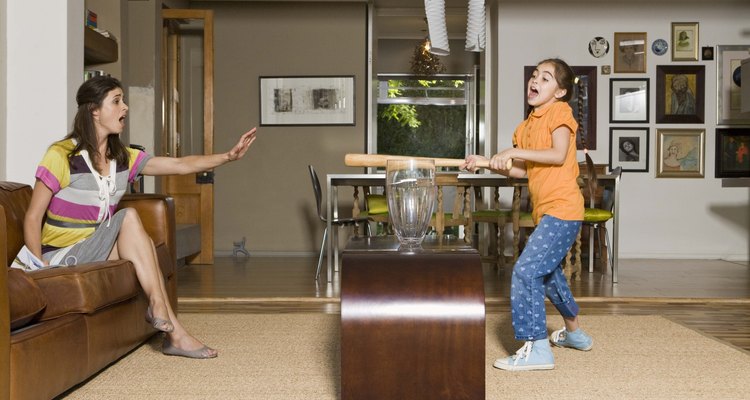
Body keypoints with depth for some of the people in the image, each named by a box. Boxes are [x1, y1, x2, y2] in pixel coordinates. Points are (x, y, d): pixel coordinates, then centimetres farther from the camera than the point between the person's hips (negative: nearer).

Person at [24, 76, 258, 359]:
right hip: (62, 256, -6)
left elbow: (181, 165, 1)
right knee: (129, 217, -22)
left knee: (141, 243, -23)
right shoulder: (61, 155, -14)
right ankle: (158, 305, -20)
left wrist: (229, 156, -10)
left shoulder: (124, 158, 5)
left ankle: (172, 333, -23)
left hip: (97, 251, 6)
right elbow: (33, 218, -13)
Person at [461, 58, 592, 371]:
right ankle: (575, 333, 43)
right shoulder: (527, 125, 15)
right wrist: (488, 163, -1)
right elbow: (522, 170, 12)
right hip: (545, 211, 9)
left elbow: (558, 155, -20)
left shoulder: (559, 111, -6)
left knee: (526, 271, -17)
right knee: (549, 274, 23)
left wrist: (514, 151, -17)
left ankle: (537, 349, -13)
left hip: (561, 208, -9)